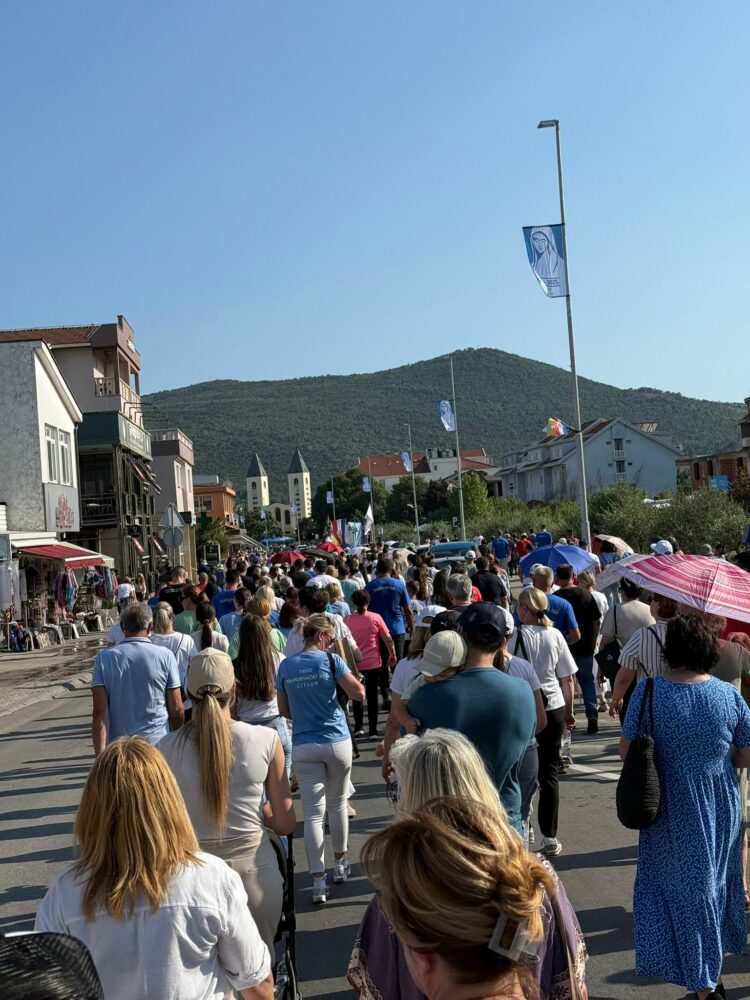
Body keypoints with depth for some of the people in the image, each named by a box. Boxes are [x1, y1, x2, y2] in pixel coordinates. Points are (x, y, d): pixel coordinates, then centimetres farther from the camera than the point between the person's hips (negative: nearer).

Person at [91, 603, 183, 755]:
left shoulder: (104, 658, -2)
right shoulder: (165, 655, -4)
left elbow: (100, 711, -8)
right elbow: (176, 708, -1)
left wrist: (100, 755, -8)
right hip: (157, 743, -1)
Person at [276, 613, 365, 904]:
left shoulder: (286, 666, 2)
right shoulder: (330, 660, -8)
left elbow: (284, 710, 9)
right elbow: (359, 693, -13)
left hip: (303, 746, 2)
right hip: (336, 741, -1)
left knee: (313, 813, 2)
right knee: (337, 804, 18)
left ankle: (318, 882, -1)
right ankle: (340, 864, 34)